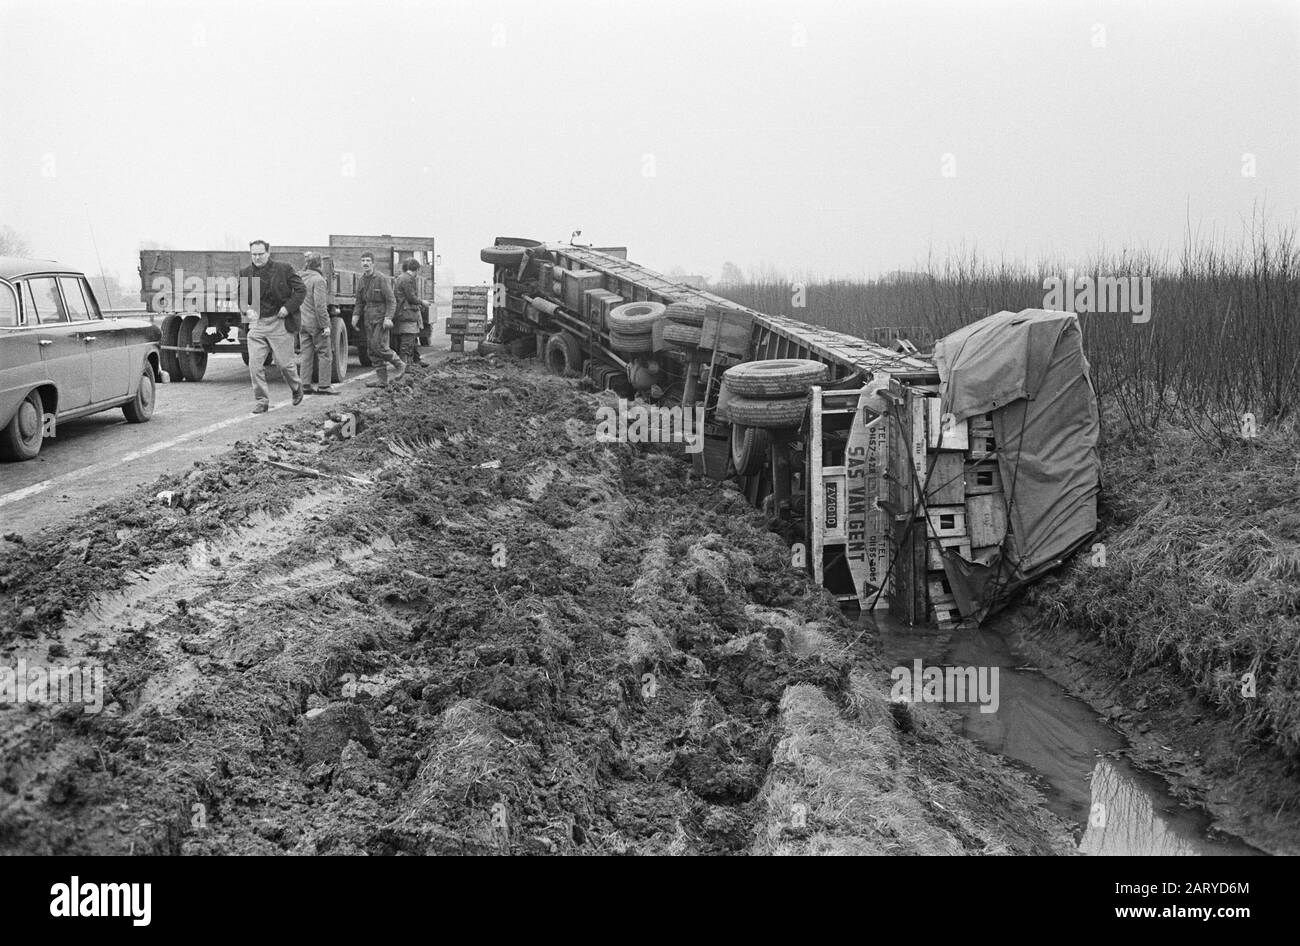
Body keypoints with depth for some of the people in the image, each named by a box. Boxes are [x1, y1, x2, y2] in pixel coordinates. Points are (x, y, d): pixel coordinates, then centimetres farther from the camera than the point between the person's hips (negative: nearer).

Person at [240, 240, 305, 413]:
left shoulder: (284, 269, -3)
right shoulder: (245, 273, 6)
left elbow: (301, 290, -1)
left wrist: (288, 307, -12)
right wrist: (247, 310, -7)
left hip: (279, 323, -3)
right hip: (257, 323, 3)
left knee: (284, 363, 4)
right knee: (254, 365, -6)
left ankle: (296, 388, 34)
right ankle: (261, 401, 3)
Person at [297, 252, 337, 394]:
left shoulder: (299, 277, 9)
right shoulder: (318, 280, -15)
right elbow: (320, 305, -20)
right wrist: (325, 325, -17)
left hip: (302, 323, 7)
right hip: (316, 323, -7)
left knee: (305, 354, 10)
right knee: (325, 354, 1)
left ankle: (305, 385, 10)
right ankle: (324, 385, 0)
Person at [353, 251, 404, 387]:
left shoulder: (381, 279, -10)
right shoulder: (361, 281, 11)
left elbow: (391, 300, -12)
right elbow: (359, 302, 18)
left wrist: (388, 317, -21)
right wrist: (355, 316, 3)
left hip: (381, 318, -7)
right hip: (368, 319, 7)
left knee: (379, 346, -15)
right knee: (372, 349, 4)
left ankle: (399, 365, 6)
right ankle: (382, 380, 8)